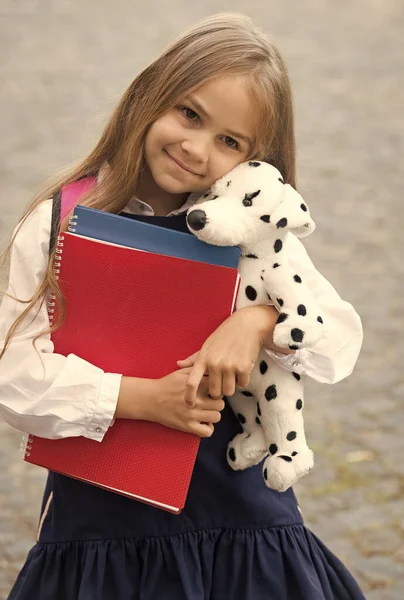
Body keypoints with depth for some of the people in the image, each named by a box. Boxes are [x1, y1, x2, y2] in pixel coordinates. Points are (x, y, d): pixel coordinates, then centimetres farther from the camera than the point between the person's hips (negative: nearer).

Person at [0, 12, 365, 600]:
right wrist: (142, 399, -21)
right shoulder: (58, 223, -5)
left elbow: (343, 337, -4)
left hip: (238, 516, 2)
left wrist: (261, 321, -22)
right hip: (98, 522, -1)